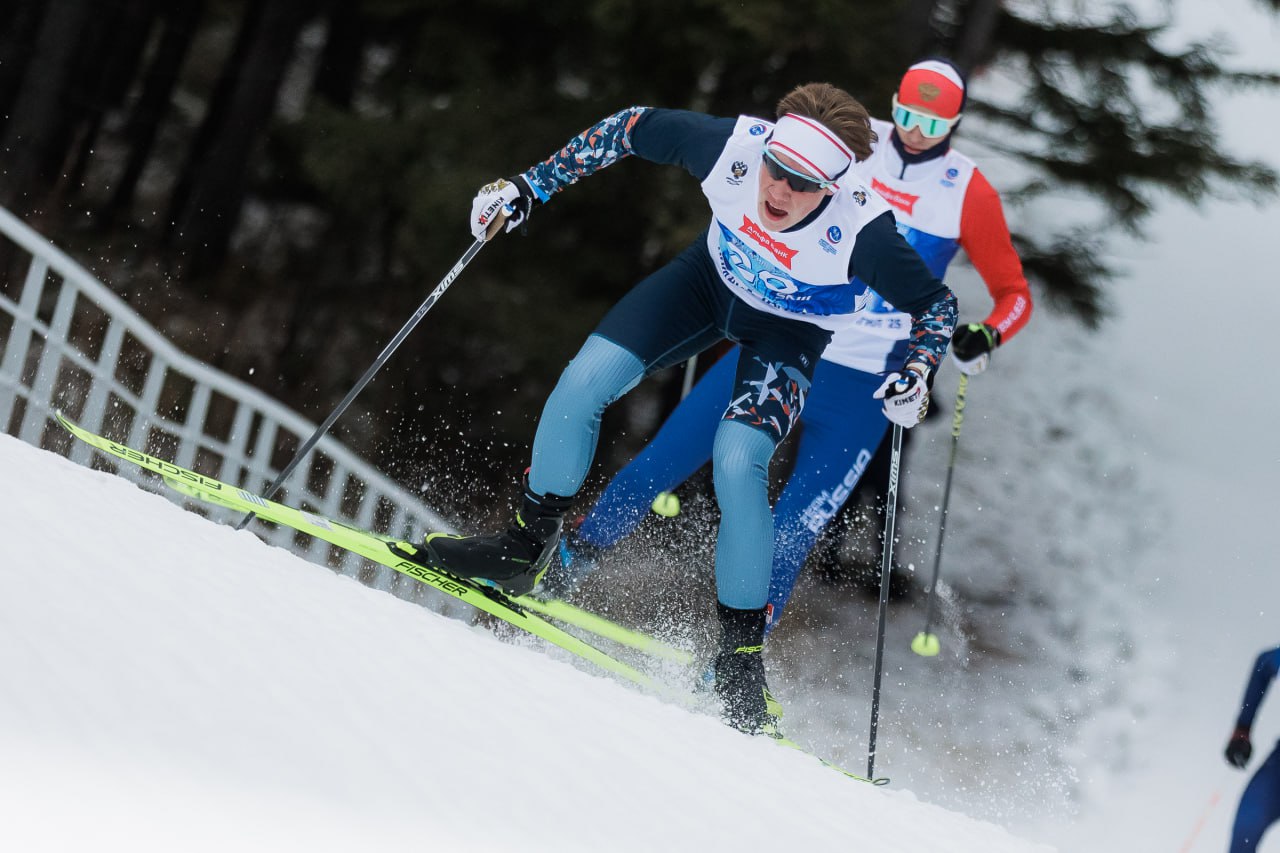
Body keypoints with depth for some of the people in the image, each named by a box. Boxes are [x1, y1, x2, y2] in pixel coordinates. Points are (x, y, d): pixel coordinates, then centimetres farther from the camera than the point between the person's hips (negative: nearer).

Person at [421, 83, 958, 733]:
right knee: (586, 379, -12)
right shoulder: (732, 145, -33)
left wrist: (915, 375, -35)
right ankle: (526, 547, 9)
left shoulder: (862, 233, -37)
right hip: (710, 279, 3)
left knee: (737, 460, -24)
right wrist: (531, 185, -13)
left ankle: (741, 659, -11)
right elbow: (635, 127, -14)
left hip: (789, 331, -3)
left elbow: (936, 305, -18)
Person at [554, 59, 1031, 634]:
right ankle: (571, 558, 18)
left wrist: (986, 336, -18)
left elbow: (1014, 293, 2)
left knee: (793, 532, -7)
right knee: (662, 461, 0)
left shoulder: (969, 194, -4)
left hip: (862, 384, -2)